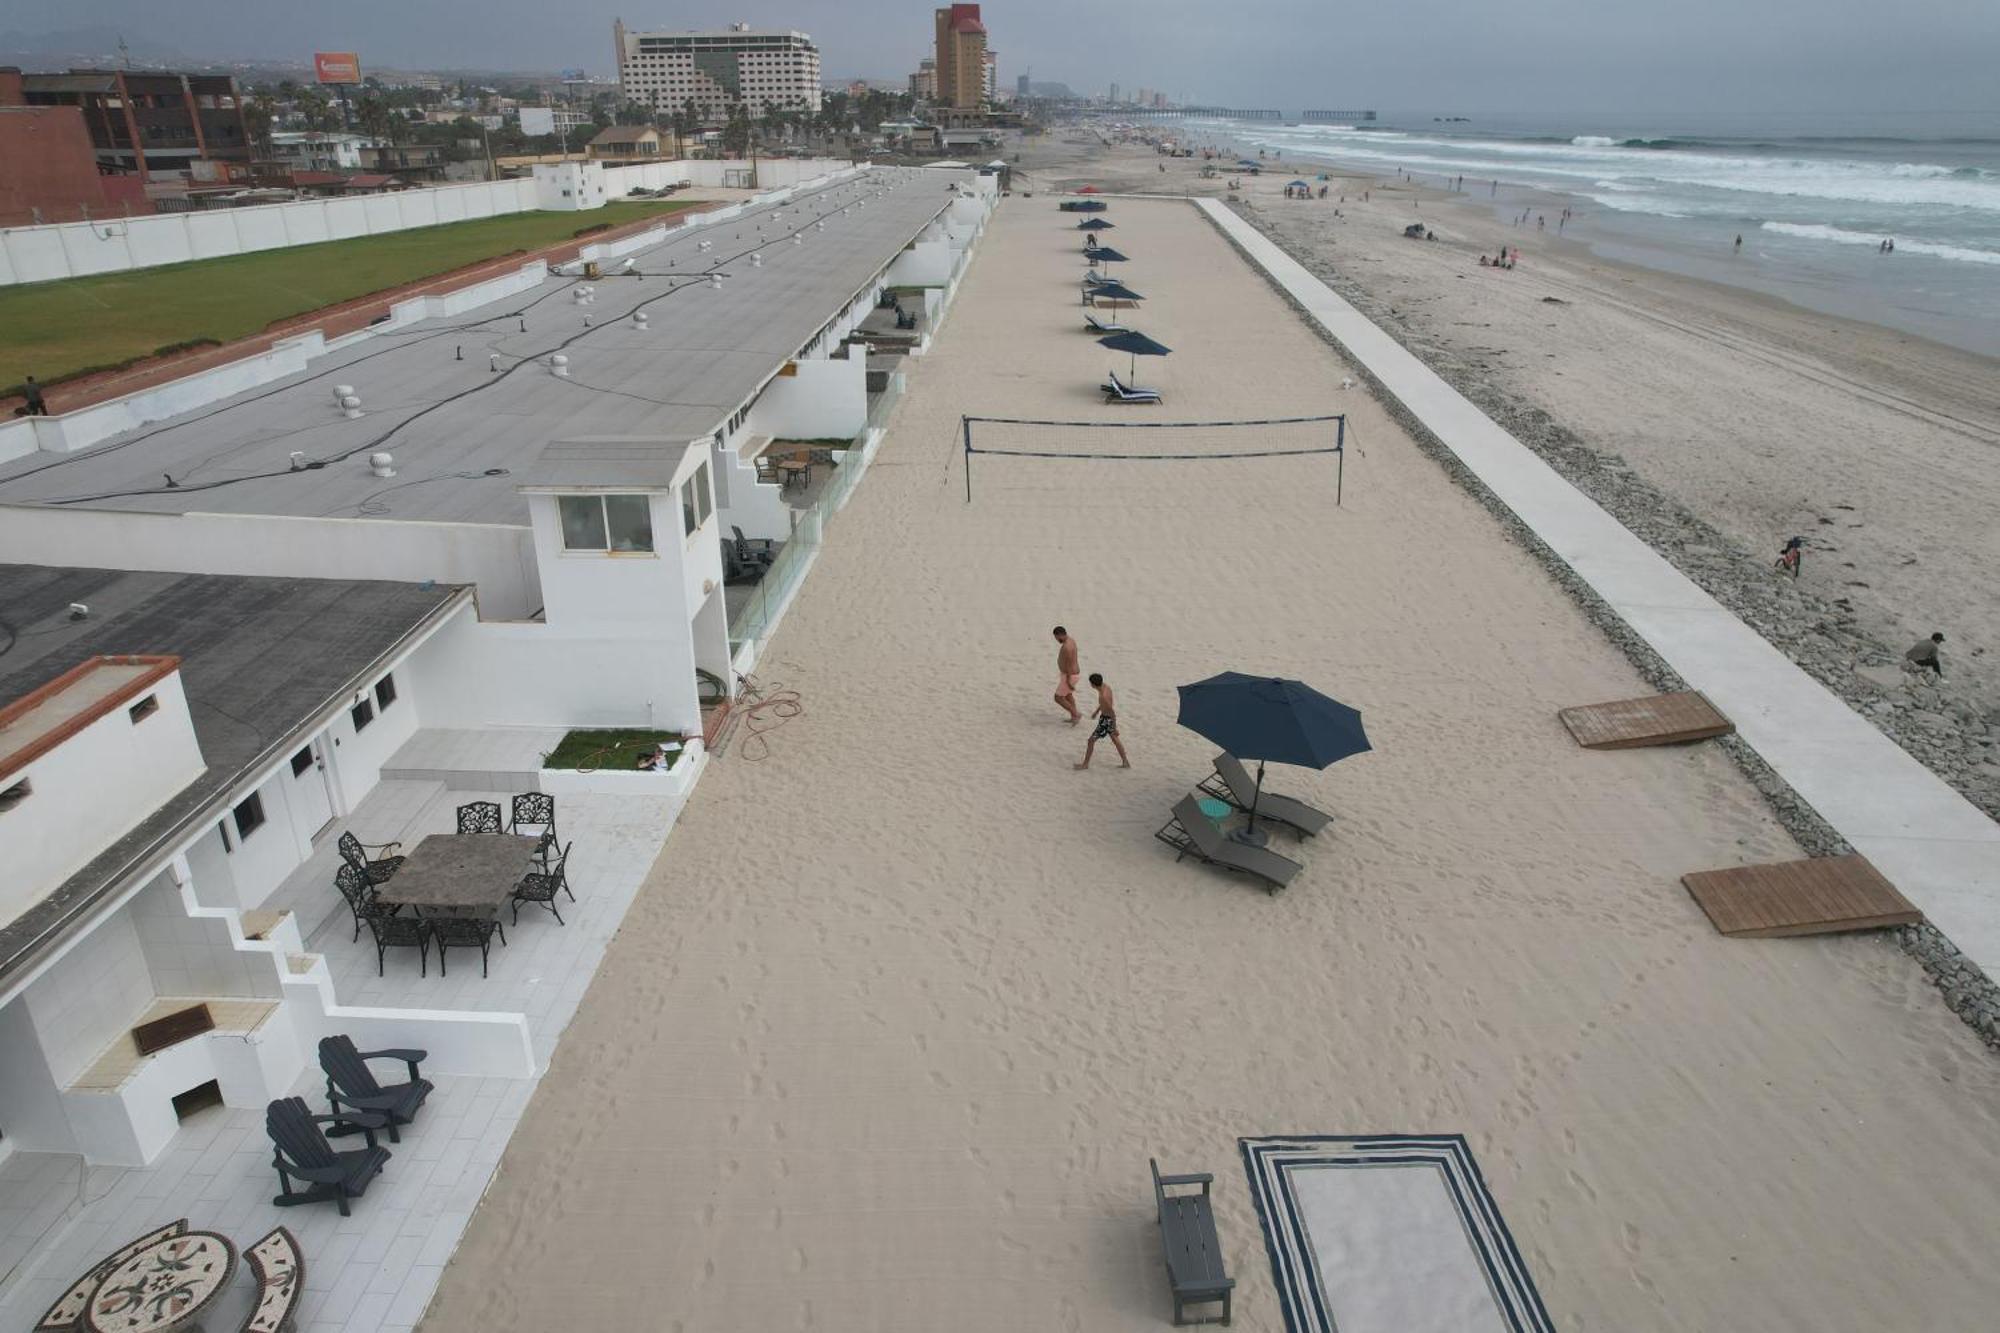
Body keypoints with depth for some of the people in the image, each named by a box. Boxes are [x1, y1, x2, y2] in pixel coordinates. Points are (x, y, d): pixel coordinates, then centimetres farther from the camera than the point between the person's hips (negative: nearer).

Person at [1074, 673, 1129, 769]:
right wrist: (1097, 710, 28)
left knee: (1091, 740, 5)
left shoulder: (1103, 696, -33)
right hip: (1108, 717, 9)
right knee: (1115, 739, 23)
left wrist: (1114, 728, -19)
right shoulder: (1105, 686, -6)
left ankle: (1085, 764, 20)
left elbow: (1112, 712, -27)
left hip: (1106, 720, -9)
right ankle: (1126, 762, 33)